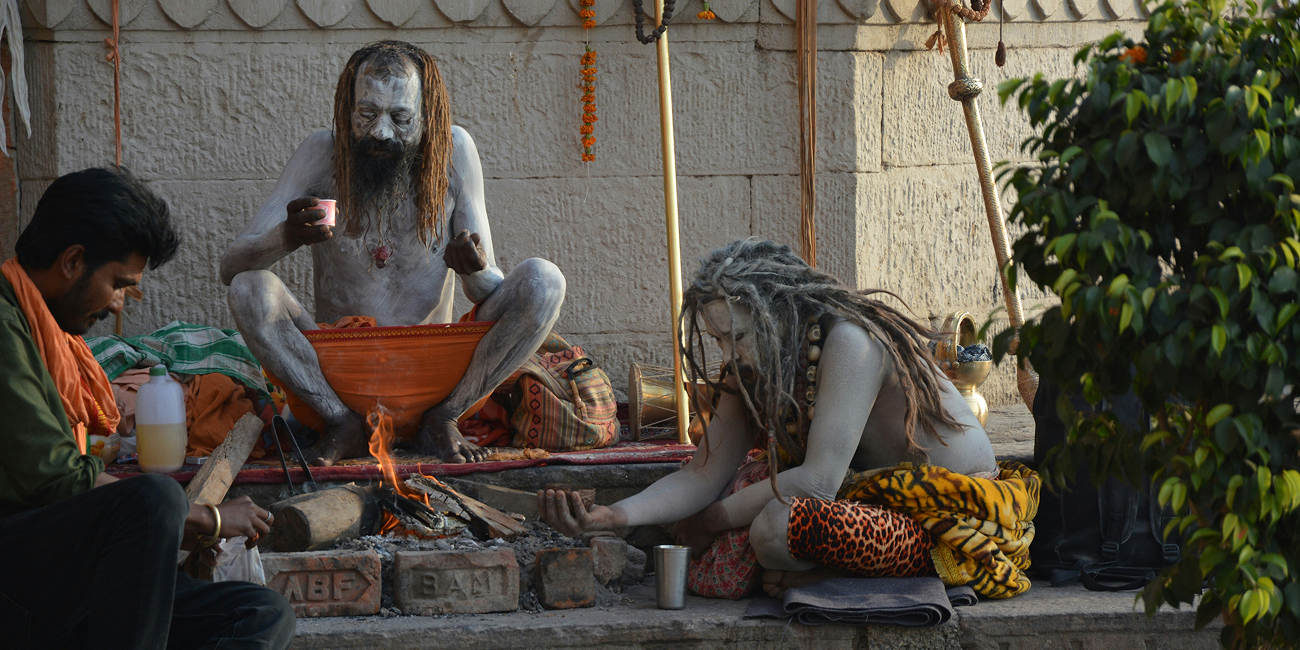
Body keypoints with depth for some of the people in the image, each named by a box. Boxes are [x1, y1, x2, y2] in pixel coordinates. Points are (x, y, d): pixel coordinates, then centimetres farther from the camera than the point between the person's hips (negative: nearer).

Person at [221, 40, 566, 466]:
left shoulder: (453, 152, -3)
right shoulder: (323, 155, -5)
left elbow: (490, 292, -2)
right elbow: (232, 268, -9)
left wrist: (475, 269, -28)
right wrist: (287, 237, -32)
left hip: (433, 375, 1)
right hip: (334, 377, 0)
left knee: (543, 282, -18)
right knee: (250, 289, -25)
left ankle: (442, 420, -6)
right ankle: (342, 424, -10)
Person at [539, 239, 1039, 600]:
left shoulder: (849, 342, -22)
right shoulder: (754, 367, 3)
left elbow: (818, 481, -26)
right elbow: (705, 474, 1)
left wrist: (711, 521, -15)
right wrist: (615, 515, -16)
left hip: (953, 516, -9)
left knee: (778, 526, -30)